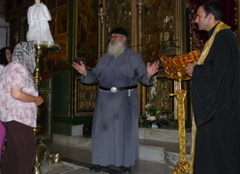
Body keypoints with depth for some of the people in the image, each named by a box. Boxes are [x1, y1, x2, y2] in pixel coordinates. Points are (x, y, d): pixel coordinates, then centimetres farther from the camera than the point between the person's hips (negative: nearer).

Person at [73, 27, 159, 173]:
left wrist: (148, 74, -26)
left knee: (124, 130, 3)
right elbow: (95, 76, 11)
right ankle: (103, 161, 21)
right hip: (105, 98, 4)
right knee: (104, 129, 7)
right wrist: (85, 73, -4)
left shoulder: (133, 56, 2)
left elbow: (142, 76, -5)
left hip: (125, 98, -3)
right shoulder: (105, 58, 14)